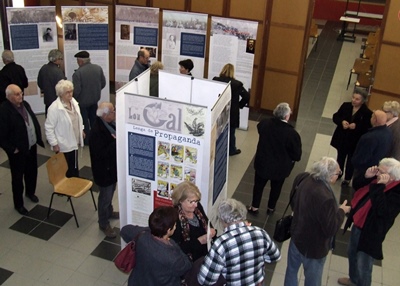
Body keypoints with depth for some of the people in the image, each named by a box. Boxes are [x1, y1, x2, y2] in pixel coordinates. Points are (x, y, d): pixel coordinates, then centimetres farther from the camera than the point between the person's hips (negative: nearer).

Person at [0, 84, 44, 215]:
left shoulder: (25, 104, 2)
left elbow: (34, 121, 14)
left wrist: (38, 137, 8)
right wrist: (12, 149, -18)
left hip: (31, 146, 7)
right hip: (18, 151, -7)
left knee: (32, 172, 24)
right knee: (18, 177, 9)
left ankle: (30, 192, 49)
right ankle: (18, 204, 25)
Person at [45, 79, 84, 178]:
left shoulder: (73, 102, 1)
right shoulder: (54, 108, -22)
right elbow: (49, 127, -18)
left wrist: (81, 130, 18)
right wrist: (54, 144, -18)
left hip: (74, 142, 7)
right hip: (63, 145, -7)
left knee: (75, 168, 19)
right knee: (66, 171, 7)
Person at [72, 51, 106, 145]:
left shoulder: (78, 73, -26)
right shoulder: (98, 68, -8)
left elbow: (76, 90, -24)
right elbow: (103, 83, 1)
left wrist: (73, 98, -4)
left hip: (82, 101, -6)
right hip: (95, 98, 6)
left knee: (84, 121, 12)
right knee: (94, 119, 23)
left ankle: (86, 140, 23)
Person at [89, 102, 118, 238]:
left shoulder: (110, 123, -5)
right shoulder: (97, 131, -32)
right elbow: (101, 153, -33)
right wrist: (116, 142, -31)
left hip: (112, 166, 8)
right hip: (104, 169, -8)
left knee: (110, 192, 29)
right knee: (105, 196, 10)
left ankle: (109, 212, 53)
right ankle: (103, 224, 29)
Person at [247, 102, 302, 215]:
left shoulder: (264, 123, -17)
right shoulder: (292, 133, -28)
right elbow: (297, 154, -18)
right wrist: (291, 159, 3)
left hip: (262, 163, 2)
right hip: (280, 167, -2)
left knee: (259, 185, 23)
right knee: (276, 188, 24)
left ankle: (254, 207, 38)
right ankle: (271, 208, 43)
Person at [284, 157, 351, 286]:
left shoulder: (302, 178, -13)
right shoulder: (325, 197, -38)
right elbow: (331, 229, -27)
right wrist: (341, 211, -13)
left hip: (297, 235, 7)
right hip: (313, 246, -7)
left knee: (292, 269, 28)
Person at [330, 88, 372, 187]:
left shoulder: (367, 113, -18)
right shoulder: (345, 106, -6)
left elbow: (368, 128, -20)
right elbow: (335, 117, -1)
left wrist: (356, 126, -33)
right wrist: (342, 122, -21)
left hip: (355, 141, -3)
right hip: (341, 138, 4)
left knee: (351, 160, 15)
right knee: (340, 157, 24)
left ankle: (347, 179, 34)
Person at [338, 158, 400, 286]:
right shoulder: (377, 180, -3)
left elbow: (382, 211, -39)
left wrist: (380, 187, -39)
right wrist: (366, 176, -12)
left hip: (371, 232, -9)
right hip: (357, 225, 9)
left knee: (363, 265, 5)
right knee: (352, 253, 28)